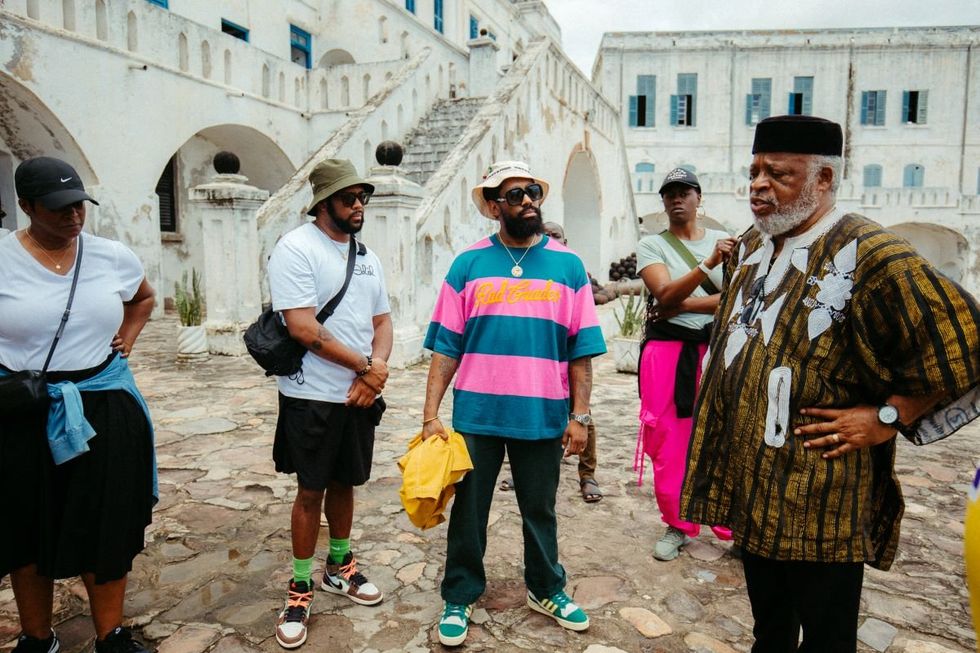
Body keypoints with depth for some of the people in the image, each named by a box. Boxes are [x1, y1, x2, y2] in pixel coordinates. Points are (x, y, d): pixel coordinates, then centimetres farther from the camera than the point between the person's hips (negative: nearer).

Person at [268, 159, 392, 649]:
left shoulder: (367, 257, 10)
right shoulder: (296, 249, -13)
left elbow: (382, 320, 12)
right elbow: (303, 328, -21)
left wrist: (377, 369, -8)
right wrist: (365, 366, -14)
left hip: (361, 396, 6)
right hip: (313, 398, -6)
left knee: (343, 484, 18)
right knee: (311, 490, 5)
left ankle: (339, 568, 36)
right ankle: (300, 588, 23)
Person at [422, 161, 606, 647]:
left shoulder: (568, 266, 1)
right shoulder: (468, 264, 0)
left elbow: (580, 350, 1)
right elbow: (446, 347, -2)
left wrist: (579, 415, -2)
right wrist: (430, 414, -6)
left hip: (544, 416, 1)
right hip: (477, 414, 0)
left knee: (540, 510, 17)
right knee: (469, 511, 12)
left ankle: (546, 590, 39)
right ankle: (459, 597, 32)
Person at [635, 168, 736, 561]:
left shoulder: (727, 241, 9)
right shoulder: (651, 245, 3)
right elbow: (665, 294, -14)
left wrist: (681, 305, -11)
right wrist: (708, 264, -25)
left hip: (717, 349, 1)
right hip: (667, 351, -1)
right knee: (669, 443, 5)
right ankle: (677, 525, 22)